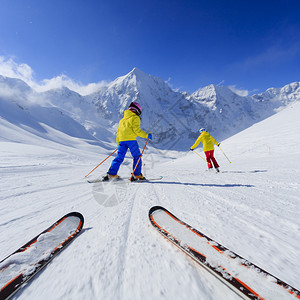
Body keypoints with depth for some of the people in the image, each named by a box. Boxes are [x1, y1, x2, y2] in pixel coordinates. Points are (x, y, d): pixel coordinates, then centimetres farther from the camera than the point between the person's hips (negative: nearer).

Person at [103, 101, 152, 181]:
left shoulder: (122, 120, 27)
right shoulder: (135, 118, 5)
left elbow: (118, 132, 25)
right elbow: (136, 130, -10)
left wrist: (118, 144, 31)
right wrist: (146, 135, -4)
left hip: (122, 140, 6)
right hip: (131, 139, -6)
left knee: (119, 157, 10)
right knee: (137, 157, 4)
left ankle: (111, 174, 6)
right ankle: (137, 175, 4)